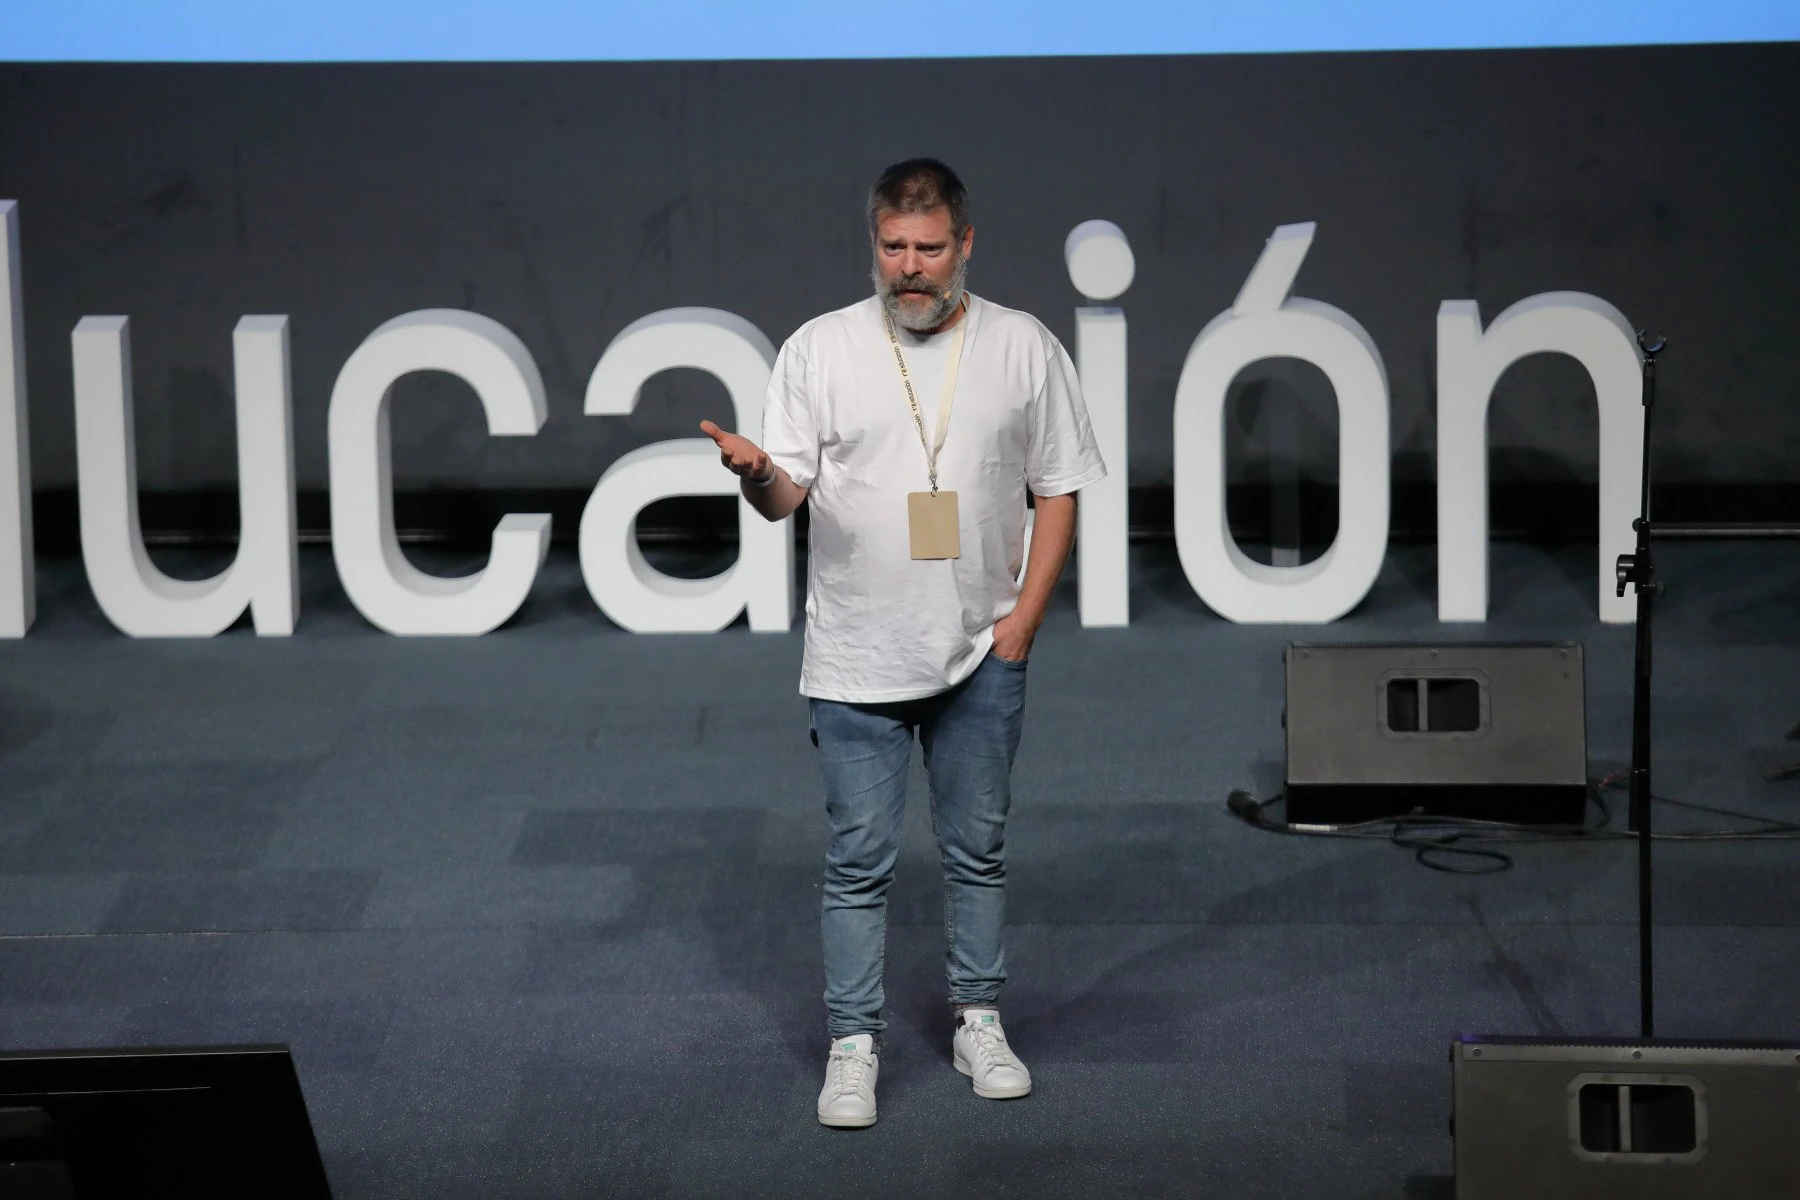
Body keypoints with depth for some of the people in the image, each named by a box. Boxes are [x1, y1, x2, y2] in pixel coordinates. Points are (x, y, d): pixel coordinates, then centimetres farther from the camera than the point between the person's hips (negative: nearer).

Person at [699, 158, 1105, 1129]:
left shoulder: (1023, 347, 0)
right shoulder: (819, 348, -2)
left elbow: (1059, 490, 5)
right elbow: (786, 495, -5)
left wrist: (1023, 616, -4)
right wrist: (758, 473, -30)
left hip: (981, 657, 1)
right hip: (857, 660, -1)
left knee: (977, 850, 13)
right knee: (859, 862, 3)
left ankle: (978, 1023, 26)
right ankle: (854, 1046, 10)